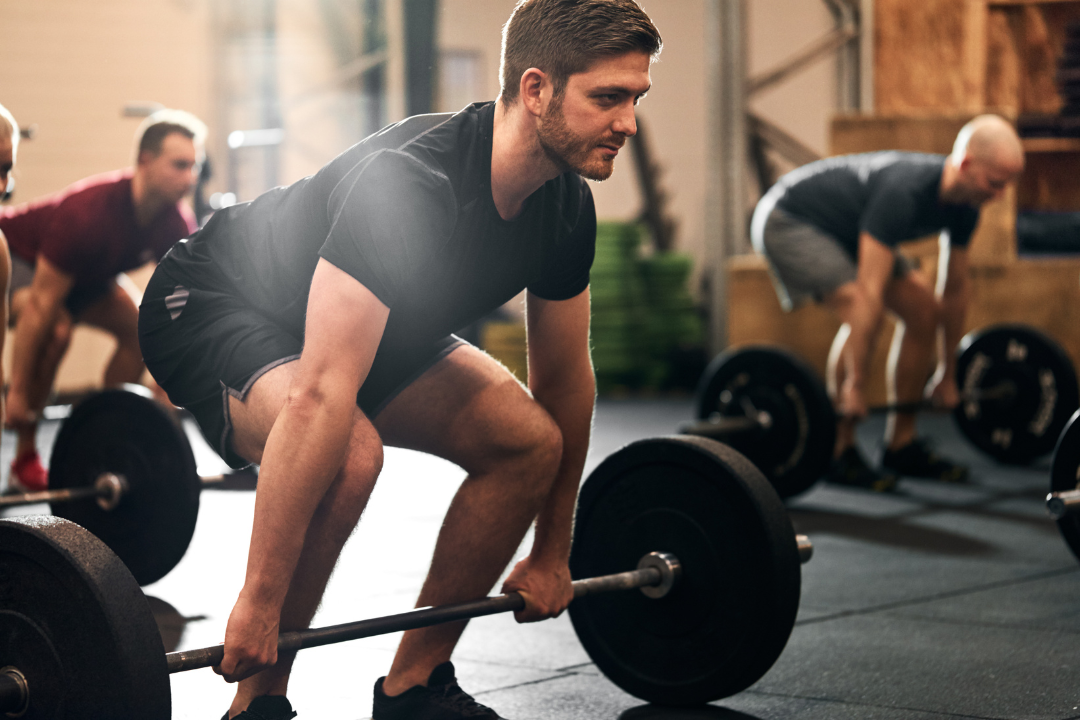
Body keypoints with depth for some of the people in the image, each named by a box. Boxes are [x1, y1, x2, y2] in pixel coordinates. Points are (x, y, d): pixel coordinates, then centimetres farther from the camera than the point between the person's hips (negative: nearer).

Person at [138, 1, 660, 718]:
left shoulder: (565, 208, -13)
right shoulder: (410, 184, -38)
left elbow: (564, 378, 2)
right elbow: (321, 396, -42)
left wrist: (552, 557, 7)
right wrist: (259, 601, -43)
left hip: (372, 328, 8)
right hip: (212, 307, -8)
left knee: (527, 439, -5)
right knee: (349, 454, -36)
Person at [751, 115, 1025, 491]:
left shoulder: (963, 205, -10)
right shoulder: (905, 192, -37)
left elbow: (954, 290, 3)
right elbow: (870, 291, -38)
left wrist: (948, 376, 7)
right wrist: (855, 386, -37)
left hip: (843, 228, 9)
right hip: (788, 220, -9)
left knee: (923, 310, -1)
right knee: (862, 313, -27)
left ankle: (901, 445, 7)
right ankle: (837, 453, -16)